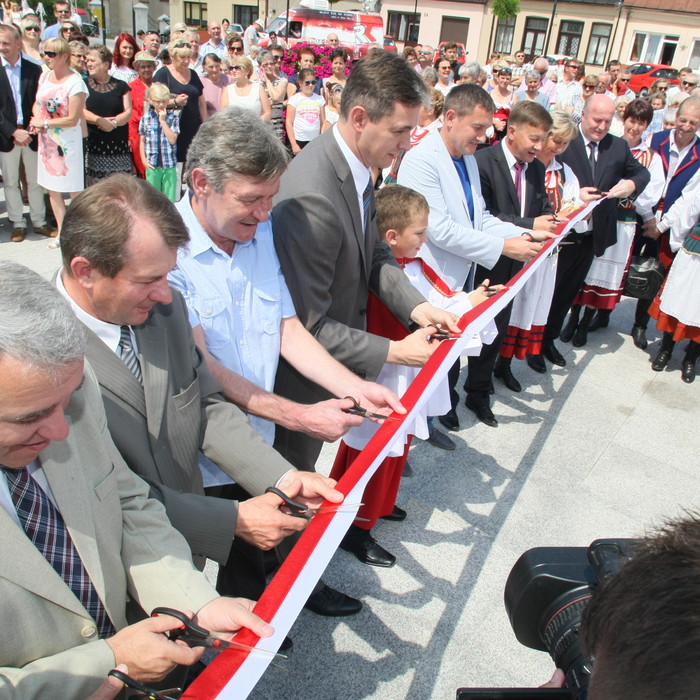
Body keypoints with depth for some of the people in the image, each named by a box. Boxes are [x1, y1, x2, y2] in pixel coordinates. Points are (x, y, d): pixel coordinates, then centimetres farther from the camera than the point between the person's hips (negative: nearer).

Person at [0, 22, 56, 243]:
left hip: (31, 133, 1)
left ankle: (39, 222, 20)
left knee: (35, 181, 8)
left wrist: (31, 130, -8)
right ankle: (18, 224, 16)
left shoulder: (34, 70, 2)